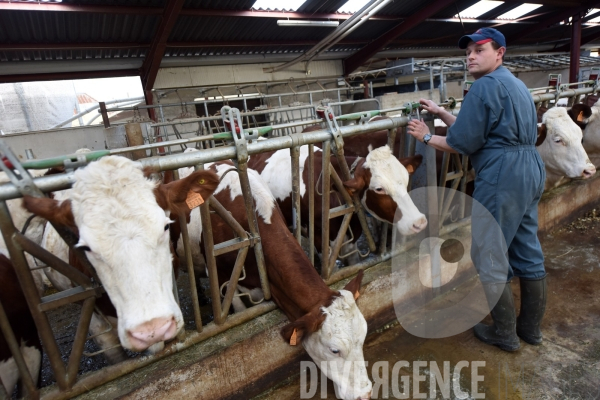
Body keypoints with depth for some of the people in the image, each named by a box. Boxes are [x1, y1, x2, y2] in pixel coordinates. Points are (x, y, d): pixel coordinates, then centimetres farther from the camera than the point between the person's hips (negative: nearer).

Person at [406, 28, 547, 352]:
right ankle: (531, 327, 31)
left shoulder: (485, 86, -12)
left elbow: (462, 143, -14)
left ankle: (505, 334, 17)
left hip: (501, 176, -10)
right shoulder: (515, 84, 19)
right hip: (531, 170, 10)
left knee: (489, 258, 2)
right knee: (528, 252, 16)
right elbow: (476, 128, 19)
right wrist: (440, 112, 20)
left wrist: (427, 137, 0)